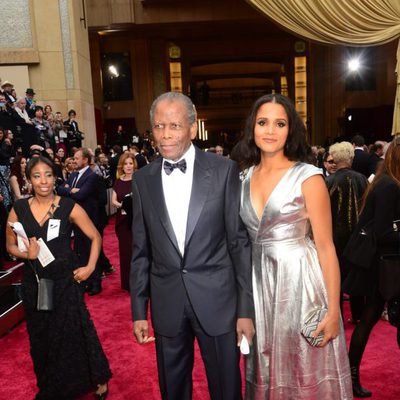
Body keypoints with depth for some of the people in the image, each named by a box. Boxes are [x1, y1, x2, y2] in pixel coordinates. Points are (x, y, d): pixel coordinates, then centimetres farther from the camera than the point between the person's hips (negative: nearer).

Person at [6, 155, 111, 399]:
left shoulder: (69, 207, -9)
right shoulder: (19, 209, -2)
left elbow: (95, 237, -2)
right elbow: (11, 246, 6)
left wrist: (90, 267, -9)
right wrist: (27, 254, -14)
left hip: (66, 280, -3)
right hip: (34, 283, 3)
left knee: (74, 333, 6)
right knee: (42, 339, 16)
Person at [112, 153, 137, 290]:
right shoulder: (118, 182, 9)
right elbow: (113, 200, 8)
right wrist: (120, 204, -13)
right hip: (122, 219, 4)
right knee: (125, 249, 9)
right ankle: (127, 282, 21)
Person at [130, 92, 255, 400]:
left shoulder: (224, 170, -7)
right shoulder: (142, 180, 2)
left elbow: (240, 242, -5)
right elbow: (141, 251, 5)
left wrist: (246, 308, -6)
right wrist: (139, 310, 6)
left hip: (217, 300, -2)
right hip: (166, 304, 2)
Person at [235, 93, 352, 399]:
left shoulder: (308, 177, -10)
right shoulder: (245, 177, 5)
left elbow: (326, 247, -9)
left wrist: (334, 310, -11)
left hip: (300, 284, -4)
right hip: (259, 287, 5)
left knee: (304, 374, 11)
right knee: (267, 373, 19)